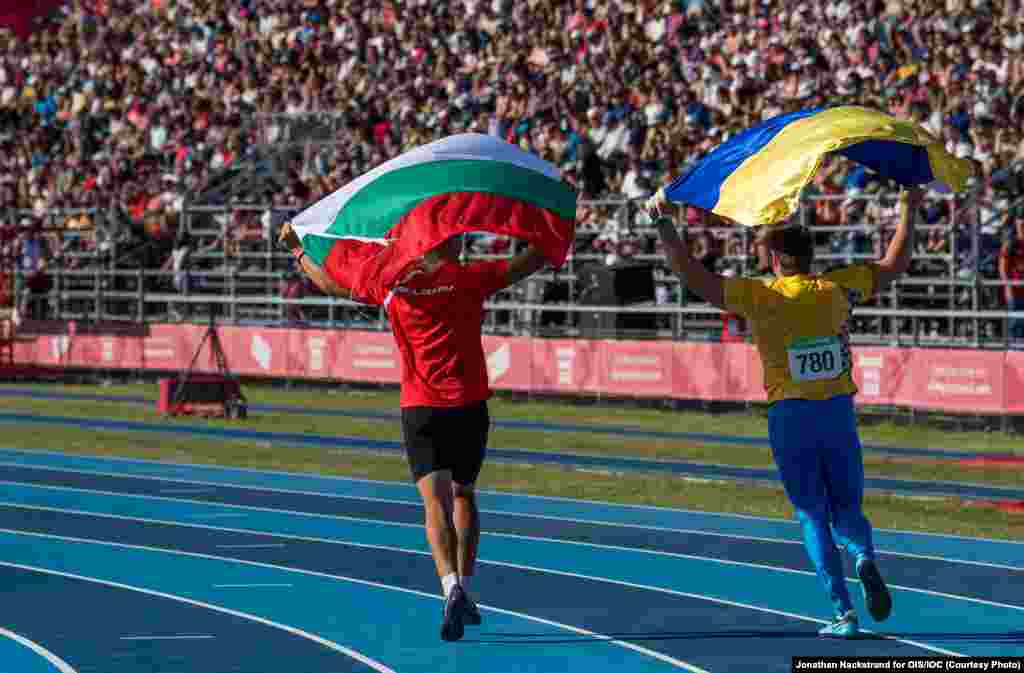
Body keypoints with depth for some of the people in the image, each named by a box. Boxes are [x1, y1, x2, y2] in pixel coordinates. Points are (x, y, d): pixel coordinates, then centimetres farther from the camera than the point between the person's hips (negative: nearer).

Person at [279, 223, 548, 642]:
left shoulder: (393, 284, 2)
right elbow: (533, 261, -1)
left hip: (419, 410, 0)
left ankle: (452, 587, -30)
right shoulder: (468, 278, -3)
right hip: (469, 406, 0)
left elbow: (332, 284, 14)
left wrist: (297, 250, 27)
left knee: (436, 504, -8)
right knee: (463, 495, 20)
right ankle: (464, 590, 19)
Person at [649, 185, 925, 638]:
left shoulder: (761, 297, -6)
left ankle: (843, 613, -2)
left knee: (813, 516, 6)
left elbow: (693, 277, -9)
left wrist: (663, 223, -4)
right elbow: (893, 266, 14)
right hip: (839, 411, 2)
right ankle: (865, 558, -19)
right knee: (847, 508, 15)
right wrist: (908, 211, 26)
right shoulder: (837, 289, 2)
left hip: (791, 415, -2)